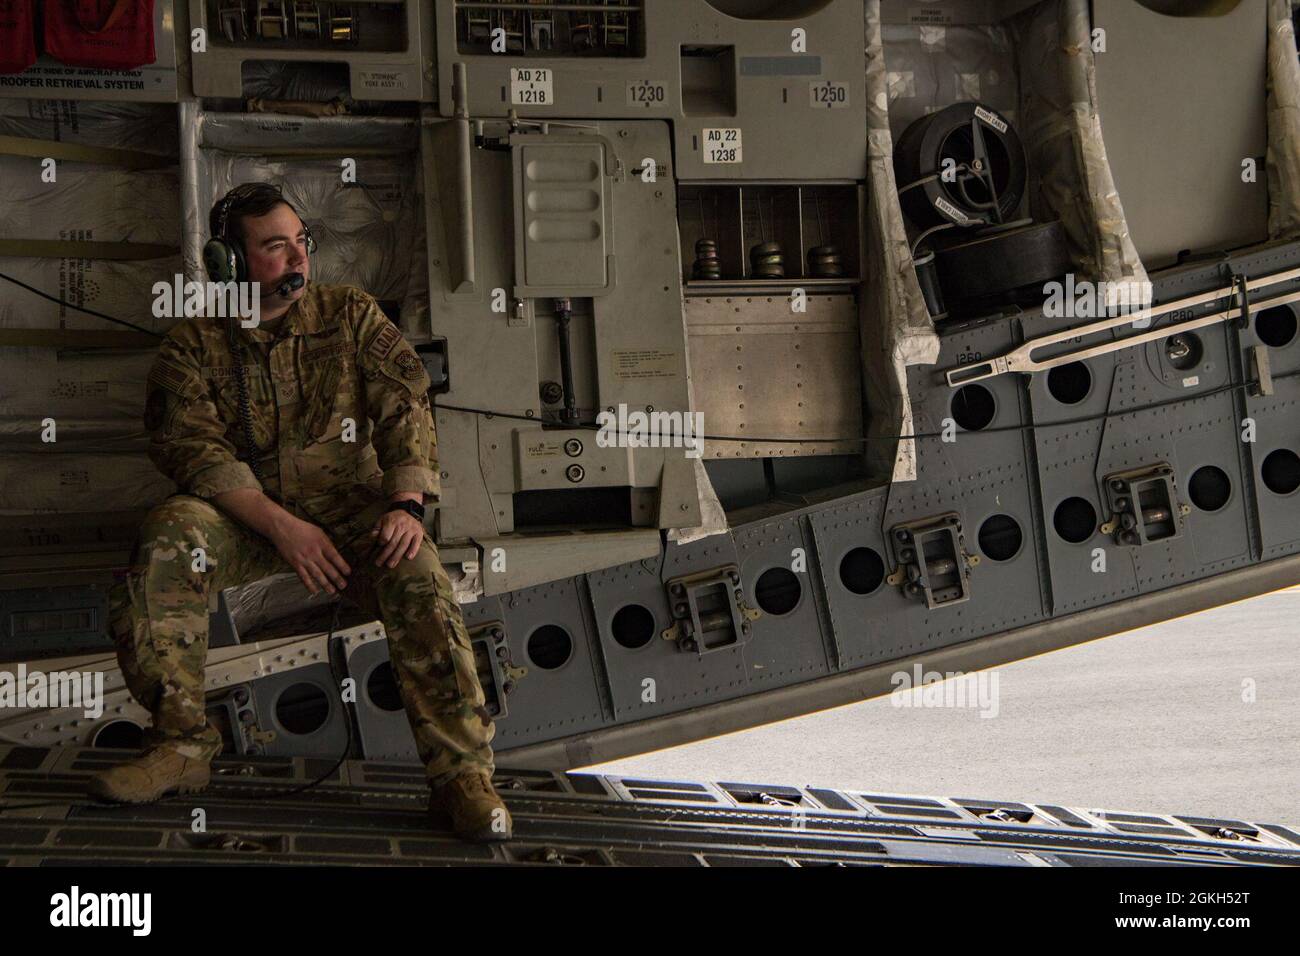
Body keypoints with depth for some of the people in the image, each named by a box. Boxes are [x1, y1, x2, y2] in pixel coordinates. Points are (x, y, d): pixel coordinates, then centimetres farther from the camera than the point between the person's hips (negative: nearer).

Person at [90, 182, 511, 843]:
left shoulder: (351, 315, 8)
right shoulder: (192, 343, 4)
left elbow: (404, 409, -1)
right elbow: (193, 448, -8)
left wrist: (406, 504, -20)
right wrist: (281, 526, -23)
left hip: (348, 505, 0)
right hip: (242, 513, 0)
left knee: (416, 572, -31)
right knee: (168, 538, -31)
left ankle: (462, 775, -29)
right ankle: (180, 744, -22)